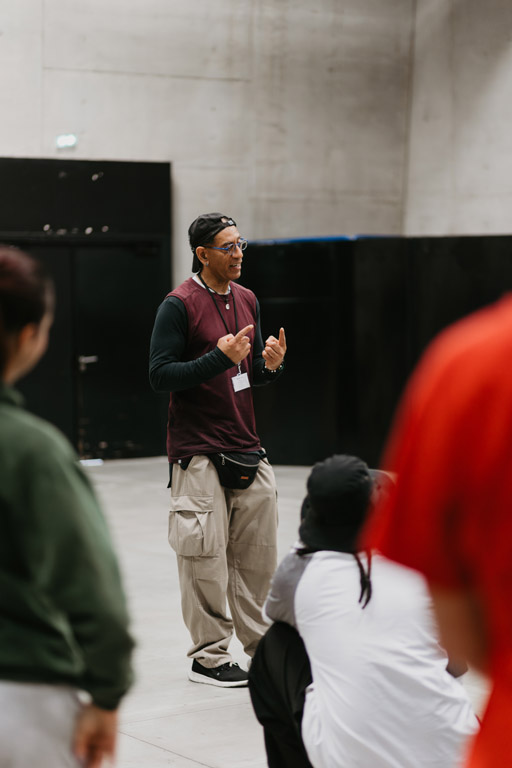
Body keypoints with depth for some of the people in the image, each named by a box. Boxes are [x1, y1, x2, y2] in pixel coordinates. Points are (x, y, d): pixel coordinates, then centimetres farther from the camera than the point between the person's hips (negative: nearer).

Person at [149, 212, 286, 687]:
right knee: (206, 558, -4)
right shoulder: (179, 305, -10)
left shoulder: (247, 301, 12)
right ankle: (208, 658, 6)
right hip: (198, 451, -7)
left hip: (246, 449, 7)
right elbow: (159, 375, -15)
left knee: (259, 554, 10)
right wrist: (219, 357, -22)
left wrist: (270, 365, -2)